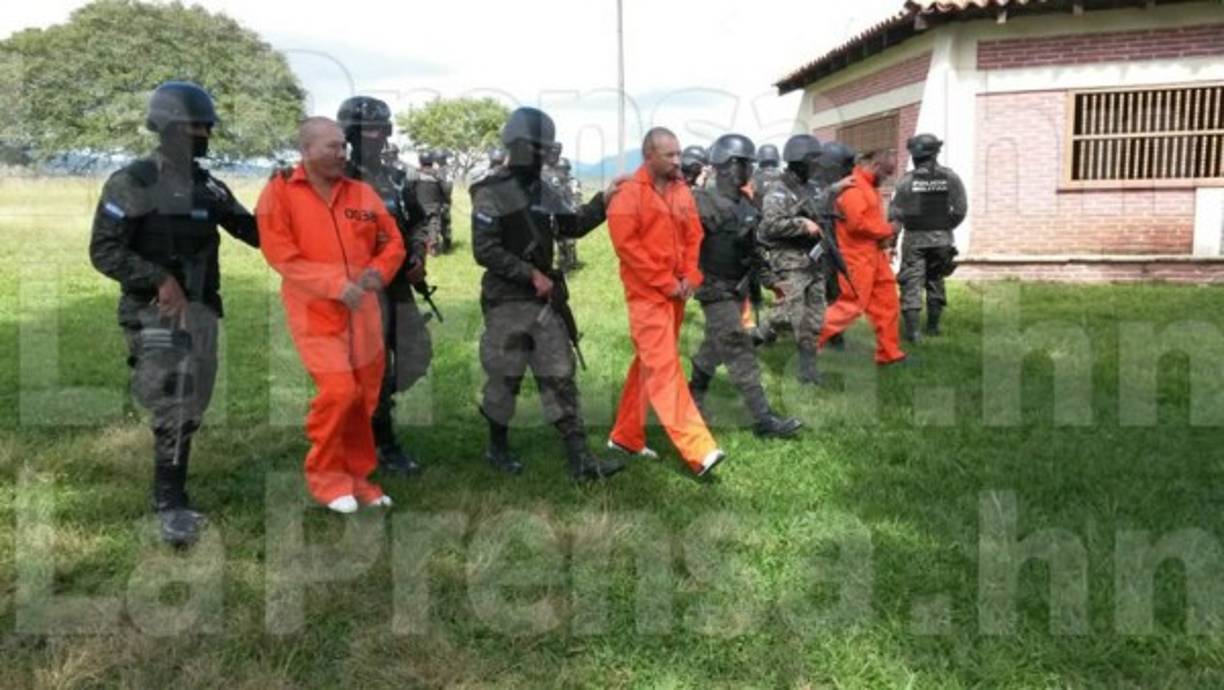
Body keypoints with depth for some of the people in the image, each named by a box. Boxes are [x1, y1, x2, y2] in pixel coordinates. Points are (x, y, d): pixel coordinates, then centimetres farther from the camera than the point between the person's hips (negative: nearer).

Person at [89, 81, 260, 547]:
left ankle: (171, 496, 27)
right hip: (154, 313, -6)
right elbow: (104, 251, -11)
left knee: (191, 410, 12)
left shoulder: (210, 188, 10)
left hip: (202, 309, 6)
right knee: (173, 411, -13)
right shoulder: (132, 184, -7)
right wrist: (159, 280, -22)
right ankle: (170, 505, -5)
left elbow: (255, 233, 14)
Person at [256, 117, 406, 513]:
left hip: (363, 311, 5)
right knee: (337, 390, -16)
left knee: (364, 397, 8)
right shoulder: (280, 192, -2)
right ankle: (326, 476, 5)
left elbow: (393, 242, 14)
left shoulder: (363, 193, 9)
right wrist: (335, 284, -18)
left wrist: (378, 272, -8)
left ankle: (358, 477, 23)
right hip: (314, 311, -4)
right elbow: (280, 255, -10)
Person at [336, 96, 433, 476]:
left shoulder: (394, 177, 13)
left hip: (400, 285, 8)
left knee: (416, 356, 11)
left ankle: (368, 412, 28)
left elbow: (418, 221, 23)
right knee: (375, 368, -2)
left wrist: (418, 256, 7)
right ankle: (386, 447, 10)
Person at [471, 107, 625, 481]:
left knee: (560, 377, 3)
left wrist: (603, 201, 8)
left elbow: (573, 225, 21)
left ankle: (580, 459, 5)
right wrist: (531, 274, -19)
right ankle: (498, 448, 27)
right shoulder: (491, 193, -11)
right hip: (507, 302, -6)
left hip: (545, 300, 6)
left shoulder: (542, 190, 10)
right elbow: (485, 251, -18)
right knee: (505, 378, 6)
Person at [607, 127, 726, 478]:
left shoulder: (682, 191, 11)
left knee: (649, 365, 14)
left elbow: (694, 236, 14)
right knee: (664, 368, -9)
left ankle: (626, 436, 26)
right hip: (648, 294, -8)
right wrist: (665, 282, -15)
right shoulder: (629, 194, -11)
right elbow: (626, 245, -16)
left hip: (676, 292, 8)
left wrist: (690, 277, -2)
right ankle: (699, 450, -14)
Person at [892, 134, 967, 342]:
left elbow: (894, 212, -8)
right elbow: (960, 209, -5)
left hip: (914, 239, -2)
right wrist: (946, 228, 11)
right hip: (941, 239, 3)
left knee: (911, 283, 0)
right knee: (936, 282, 17)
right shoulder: (950, 178, -4)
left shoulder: (907, 180, -9)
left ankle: (912, 330, -8)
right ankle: (933, 326, 23)